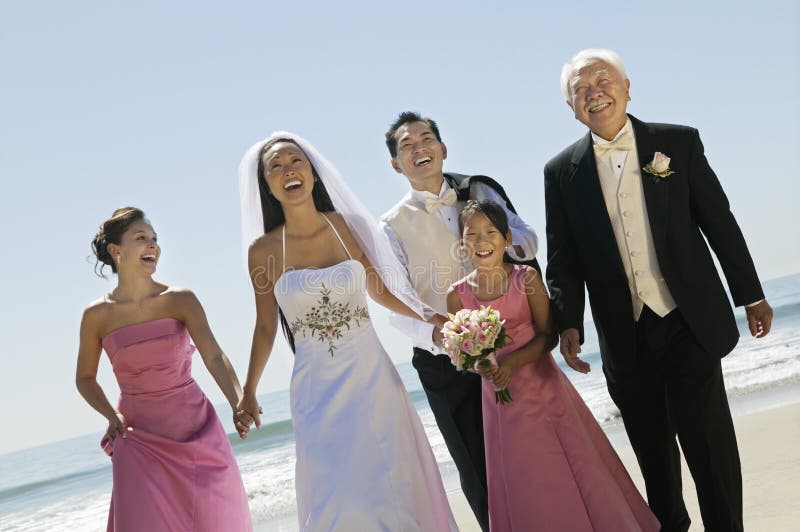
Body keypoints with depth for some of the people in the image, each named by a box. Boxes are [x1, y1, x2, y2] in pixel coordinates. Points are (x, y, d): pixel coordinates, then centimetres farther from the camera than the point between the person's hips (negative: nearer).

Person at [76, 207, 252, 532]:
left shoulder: (181, 301, -7)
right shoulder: (96, 316, -4)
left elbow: (214, 355, -20)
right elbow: (85, 378, 10)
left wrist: (238, 402, -37)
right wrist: (111, 416, -6)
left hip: (197, 430, 0)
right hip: (139, 440, 0)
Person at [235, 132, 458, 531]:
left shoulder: (348, 226, -1)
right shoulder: (263, 250, -4)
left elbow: (380, 290, 11)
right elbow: (266, 327, 6)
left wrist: (429, 316, -1)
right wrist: (248, 393, 8)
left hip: (372, 377, 1)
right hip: (318, 389, -1)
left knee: (392, 479, 4)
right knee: (338, 495, -1)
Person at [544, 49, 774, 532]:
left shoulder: (679, 143, 0)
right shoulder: (562, 171, 3)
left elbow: (720, 222, 3)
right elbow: (563, 258, 5)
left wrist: (751, 295, 6)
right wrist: (569, 323, -5)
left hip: (690, 324, -2)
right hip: (625, 337, 2)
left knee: (709, 441, -2)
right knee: (653, 449, 14)